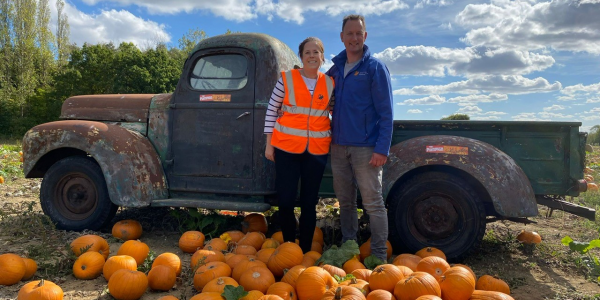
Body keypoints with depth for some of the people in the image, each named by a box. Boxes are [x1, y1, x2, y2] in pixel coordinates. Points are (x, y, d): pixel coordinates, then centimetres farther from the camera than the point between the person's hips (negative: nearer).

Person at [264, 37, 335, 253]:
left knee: (309, 201, 9)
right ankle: (288, 245, 23)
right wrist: (269, 144, -1)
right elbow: (271, 110, 2)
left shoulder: (330, 83, 5)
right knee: (286, 199, 2)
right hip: (286, 147, -2)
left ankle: (305, 250, 22)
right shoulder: (286, 78, -1)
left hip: (317, 150, 2)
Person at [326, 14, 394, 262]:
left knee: (373, 202, -1)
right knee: (345, 201, 13)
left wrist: (382, 149, -14)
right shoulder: (335, 68, 11)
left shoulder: (375, 68, -3)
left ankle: (379, 257, 8)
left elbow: (386, 113, -7)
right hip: (338, 146, 5)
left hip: (365, 147, -5)